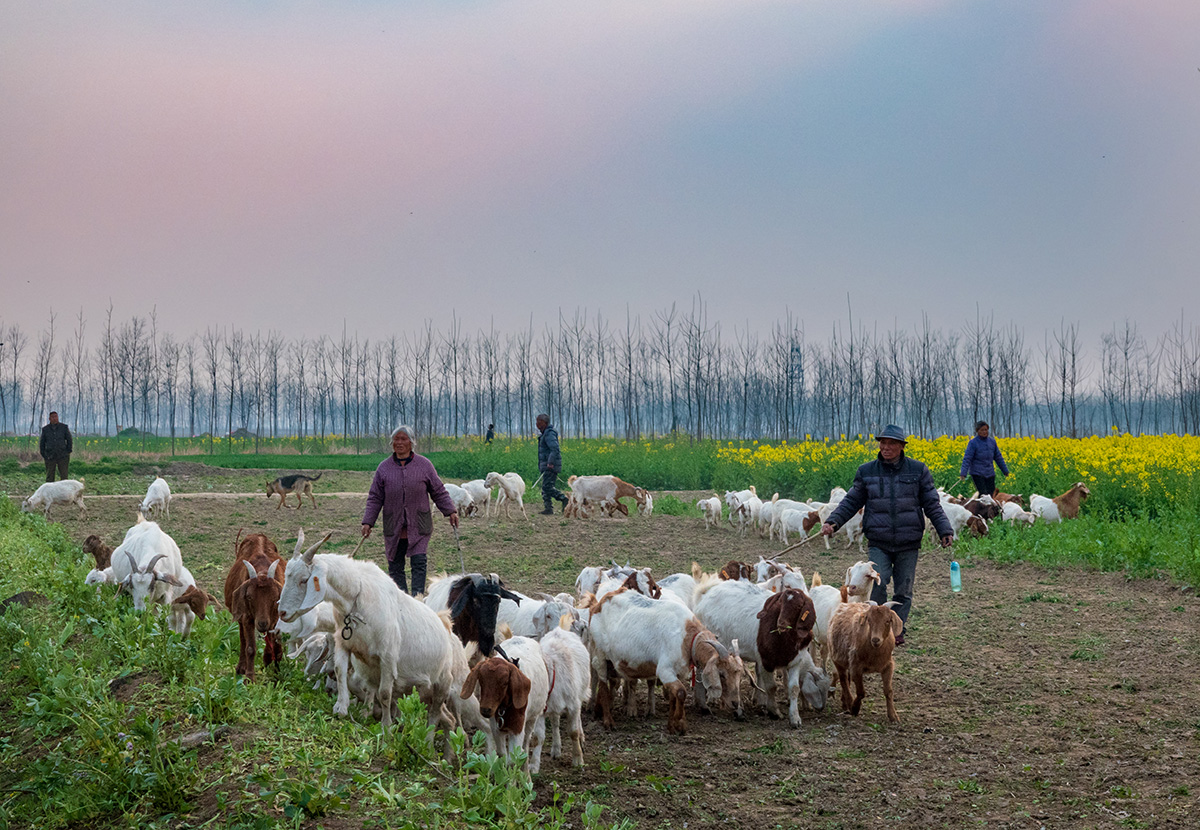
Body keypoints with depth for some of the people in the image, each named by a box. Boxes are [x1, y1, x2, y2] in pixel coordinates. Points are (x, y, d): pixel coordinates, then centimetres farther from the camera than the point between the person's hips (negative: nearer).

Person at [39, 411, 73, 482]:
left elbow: (69, 440, 8)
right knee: (49, 477, 1)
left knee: (64, 476, -2)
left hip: (62, 457, -1)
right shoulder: (45, 429, 4)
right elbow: (42, 443, 12)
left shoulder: (64, 427, 1)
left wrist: (68, 452, 0)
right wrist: (43, 455, 4)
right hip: (50, 457, 1)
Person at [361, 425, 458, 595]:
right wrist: (368, 522, 1)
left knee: (419, 563, -11)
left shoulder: (424, 465, 3)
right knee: (395, 566, 4)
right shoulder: (384, 468, 5)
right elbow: (375, 498, 7)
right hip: (393, 527, 2)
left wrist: (450, 511, 1)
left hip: (419, 526, -2)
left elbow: (438, 491, 9)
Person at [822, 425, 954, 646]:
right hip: (878, 542, 0)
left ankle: (898, 630, 21)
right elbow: (851, 502, 10)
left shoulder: (918, 470, 2)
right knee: (877, 583, -15)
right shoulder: (866, 472, 5)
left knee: (903, 589, 7)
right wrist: (832, 522, -3)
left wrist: (945, 530, -5)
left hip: (908, 544, 0)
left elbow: (932, 505, 5)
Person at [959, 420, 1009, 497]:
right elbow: (967, 459, -11)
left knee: (991, 494, 1)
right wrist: (963, 474, -20)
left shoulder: (992, 441, 9)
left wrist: (1005, 471, 22)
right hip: (978, 473, -5)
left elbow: (998, 457, 19)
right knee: (983, 494, -15)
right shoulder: (973, 443, -6)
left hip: (990, 473, 5)